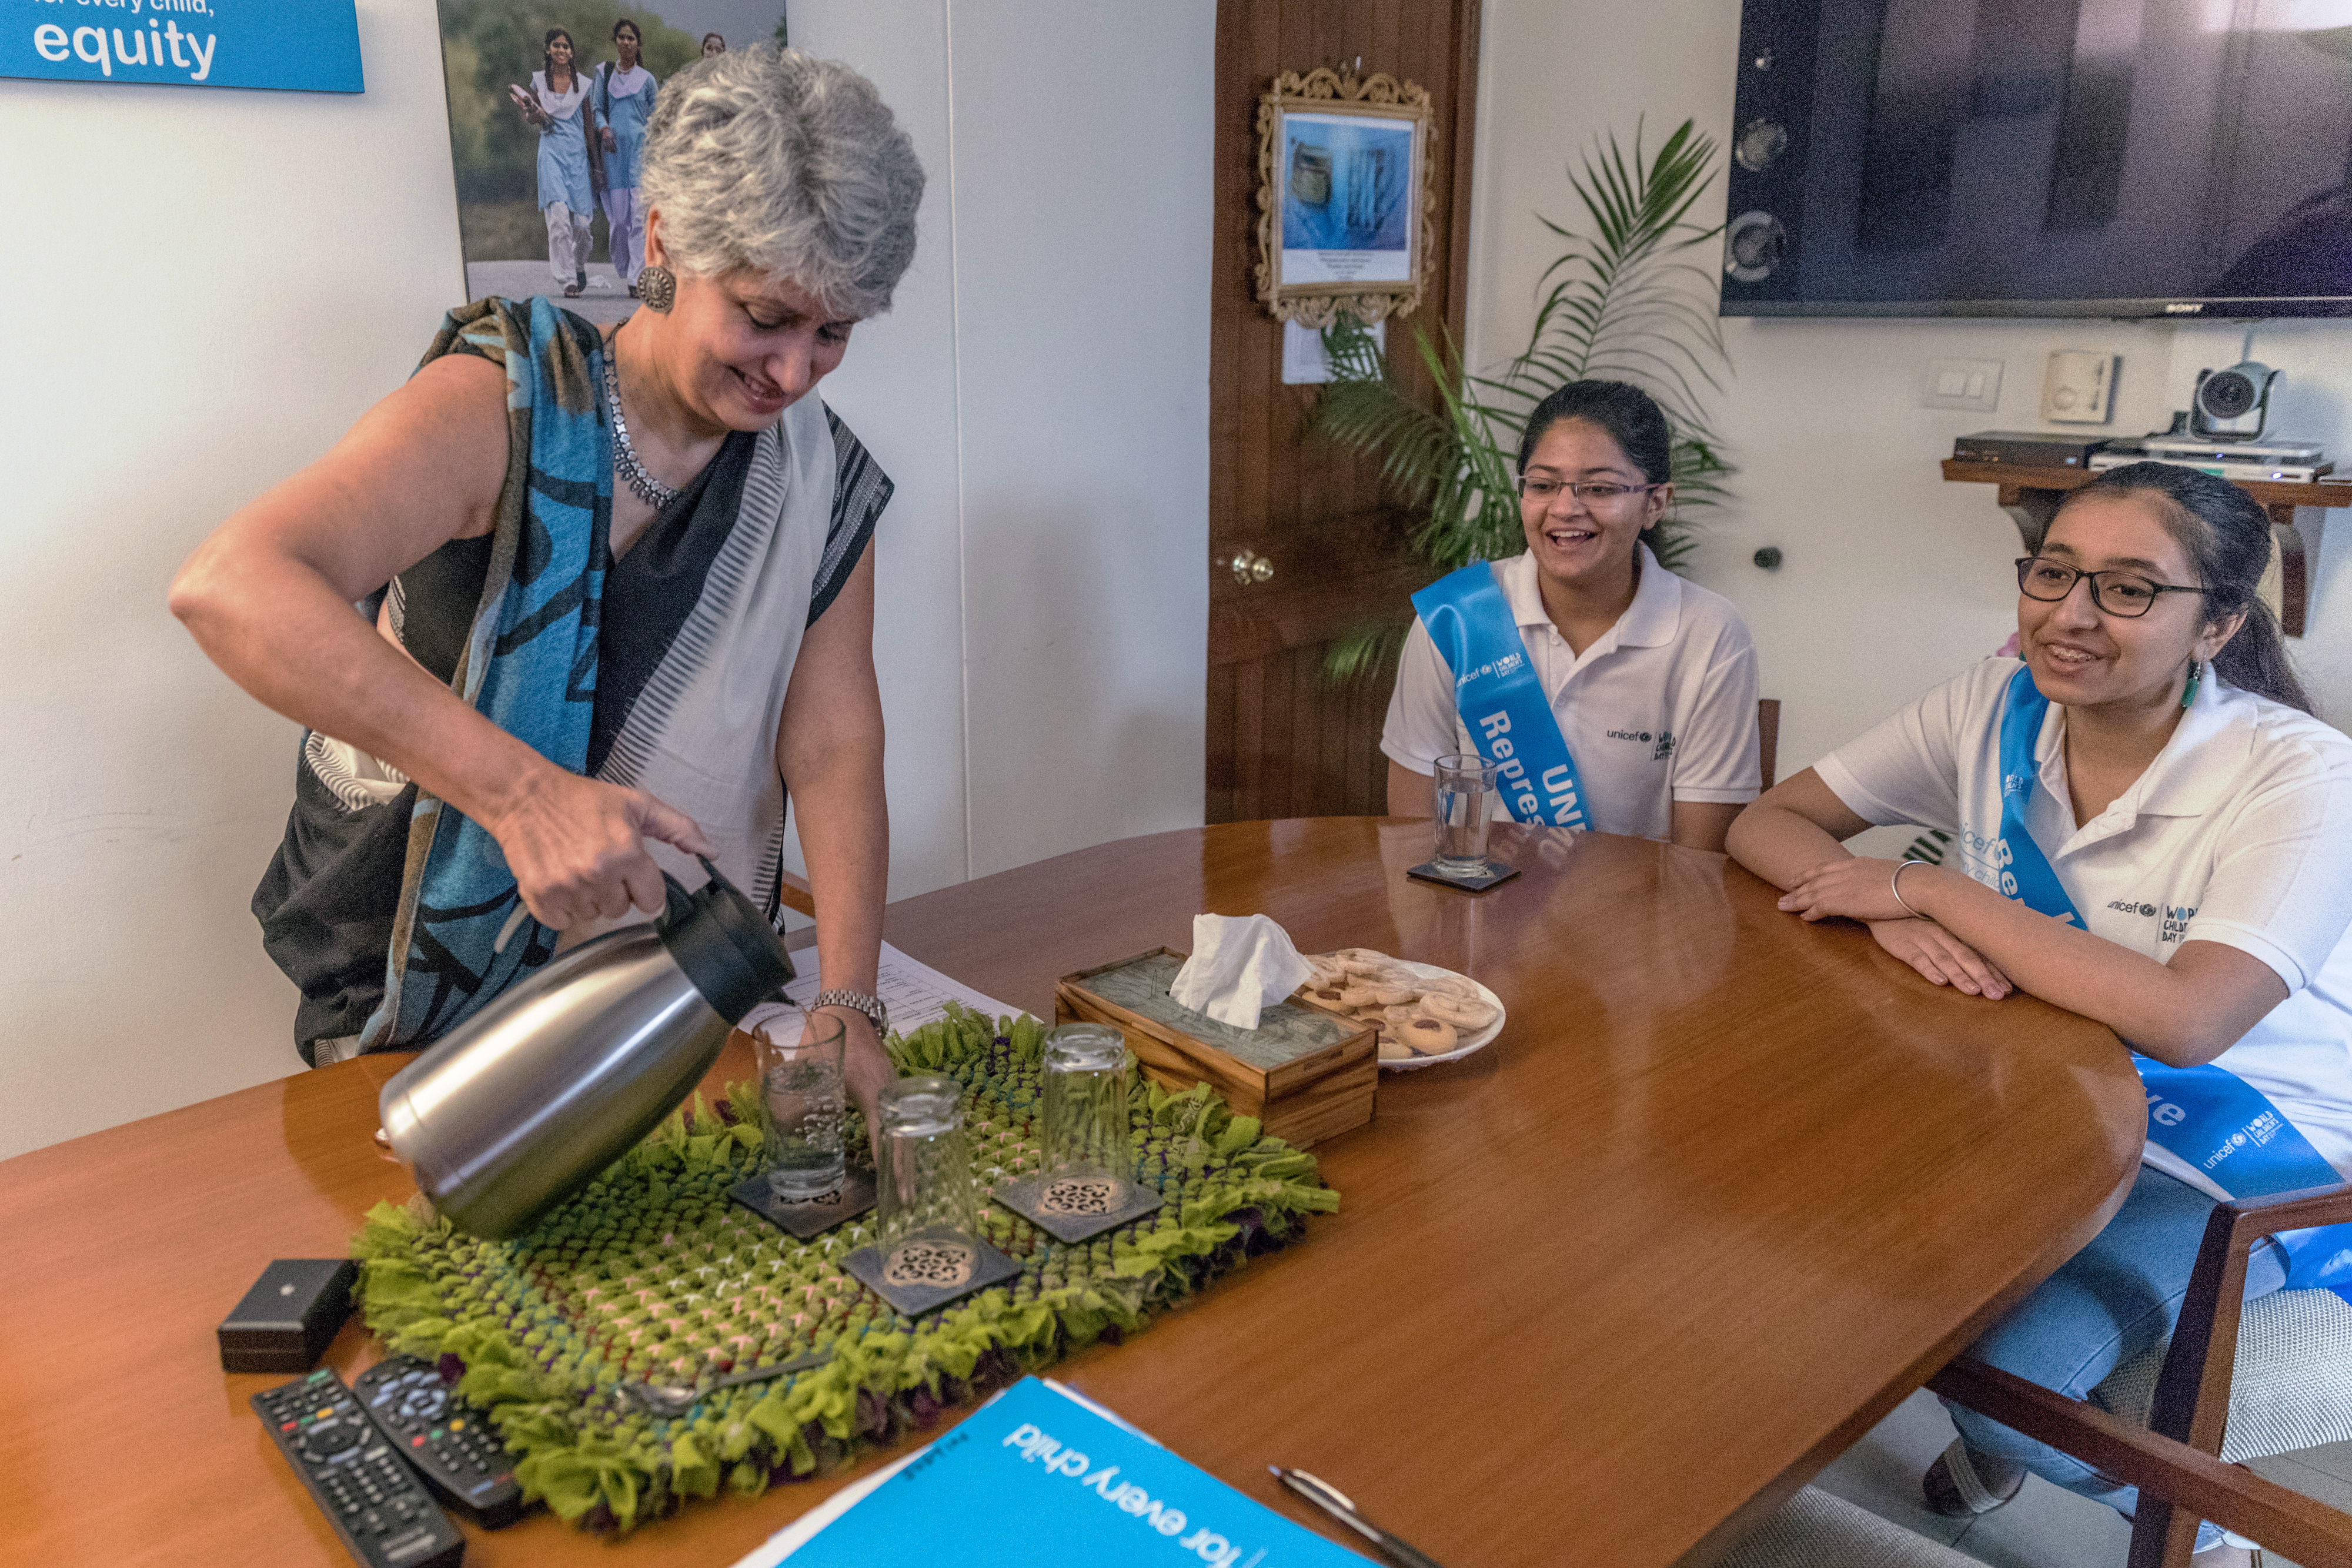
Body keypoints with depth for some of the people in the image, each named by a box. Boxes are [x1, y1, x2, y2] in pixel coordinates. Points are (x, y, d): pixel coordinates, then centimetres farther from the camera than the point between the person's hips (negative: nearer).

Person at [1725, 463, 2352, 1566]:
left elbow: (2182, 1021, -35)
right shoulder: (1994, 711, -9)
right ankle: (2002, 1440, 19)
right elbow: (1765, 823, -6)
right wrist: (1890, 916, -26)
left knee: (1999, 1367, -24)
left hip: (2252, 1161, -5)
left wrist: (1933, 887, -27)